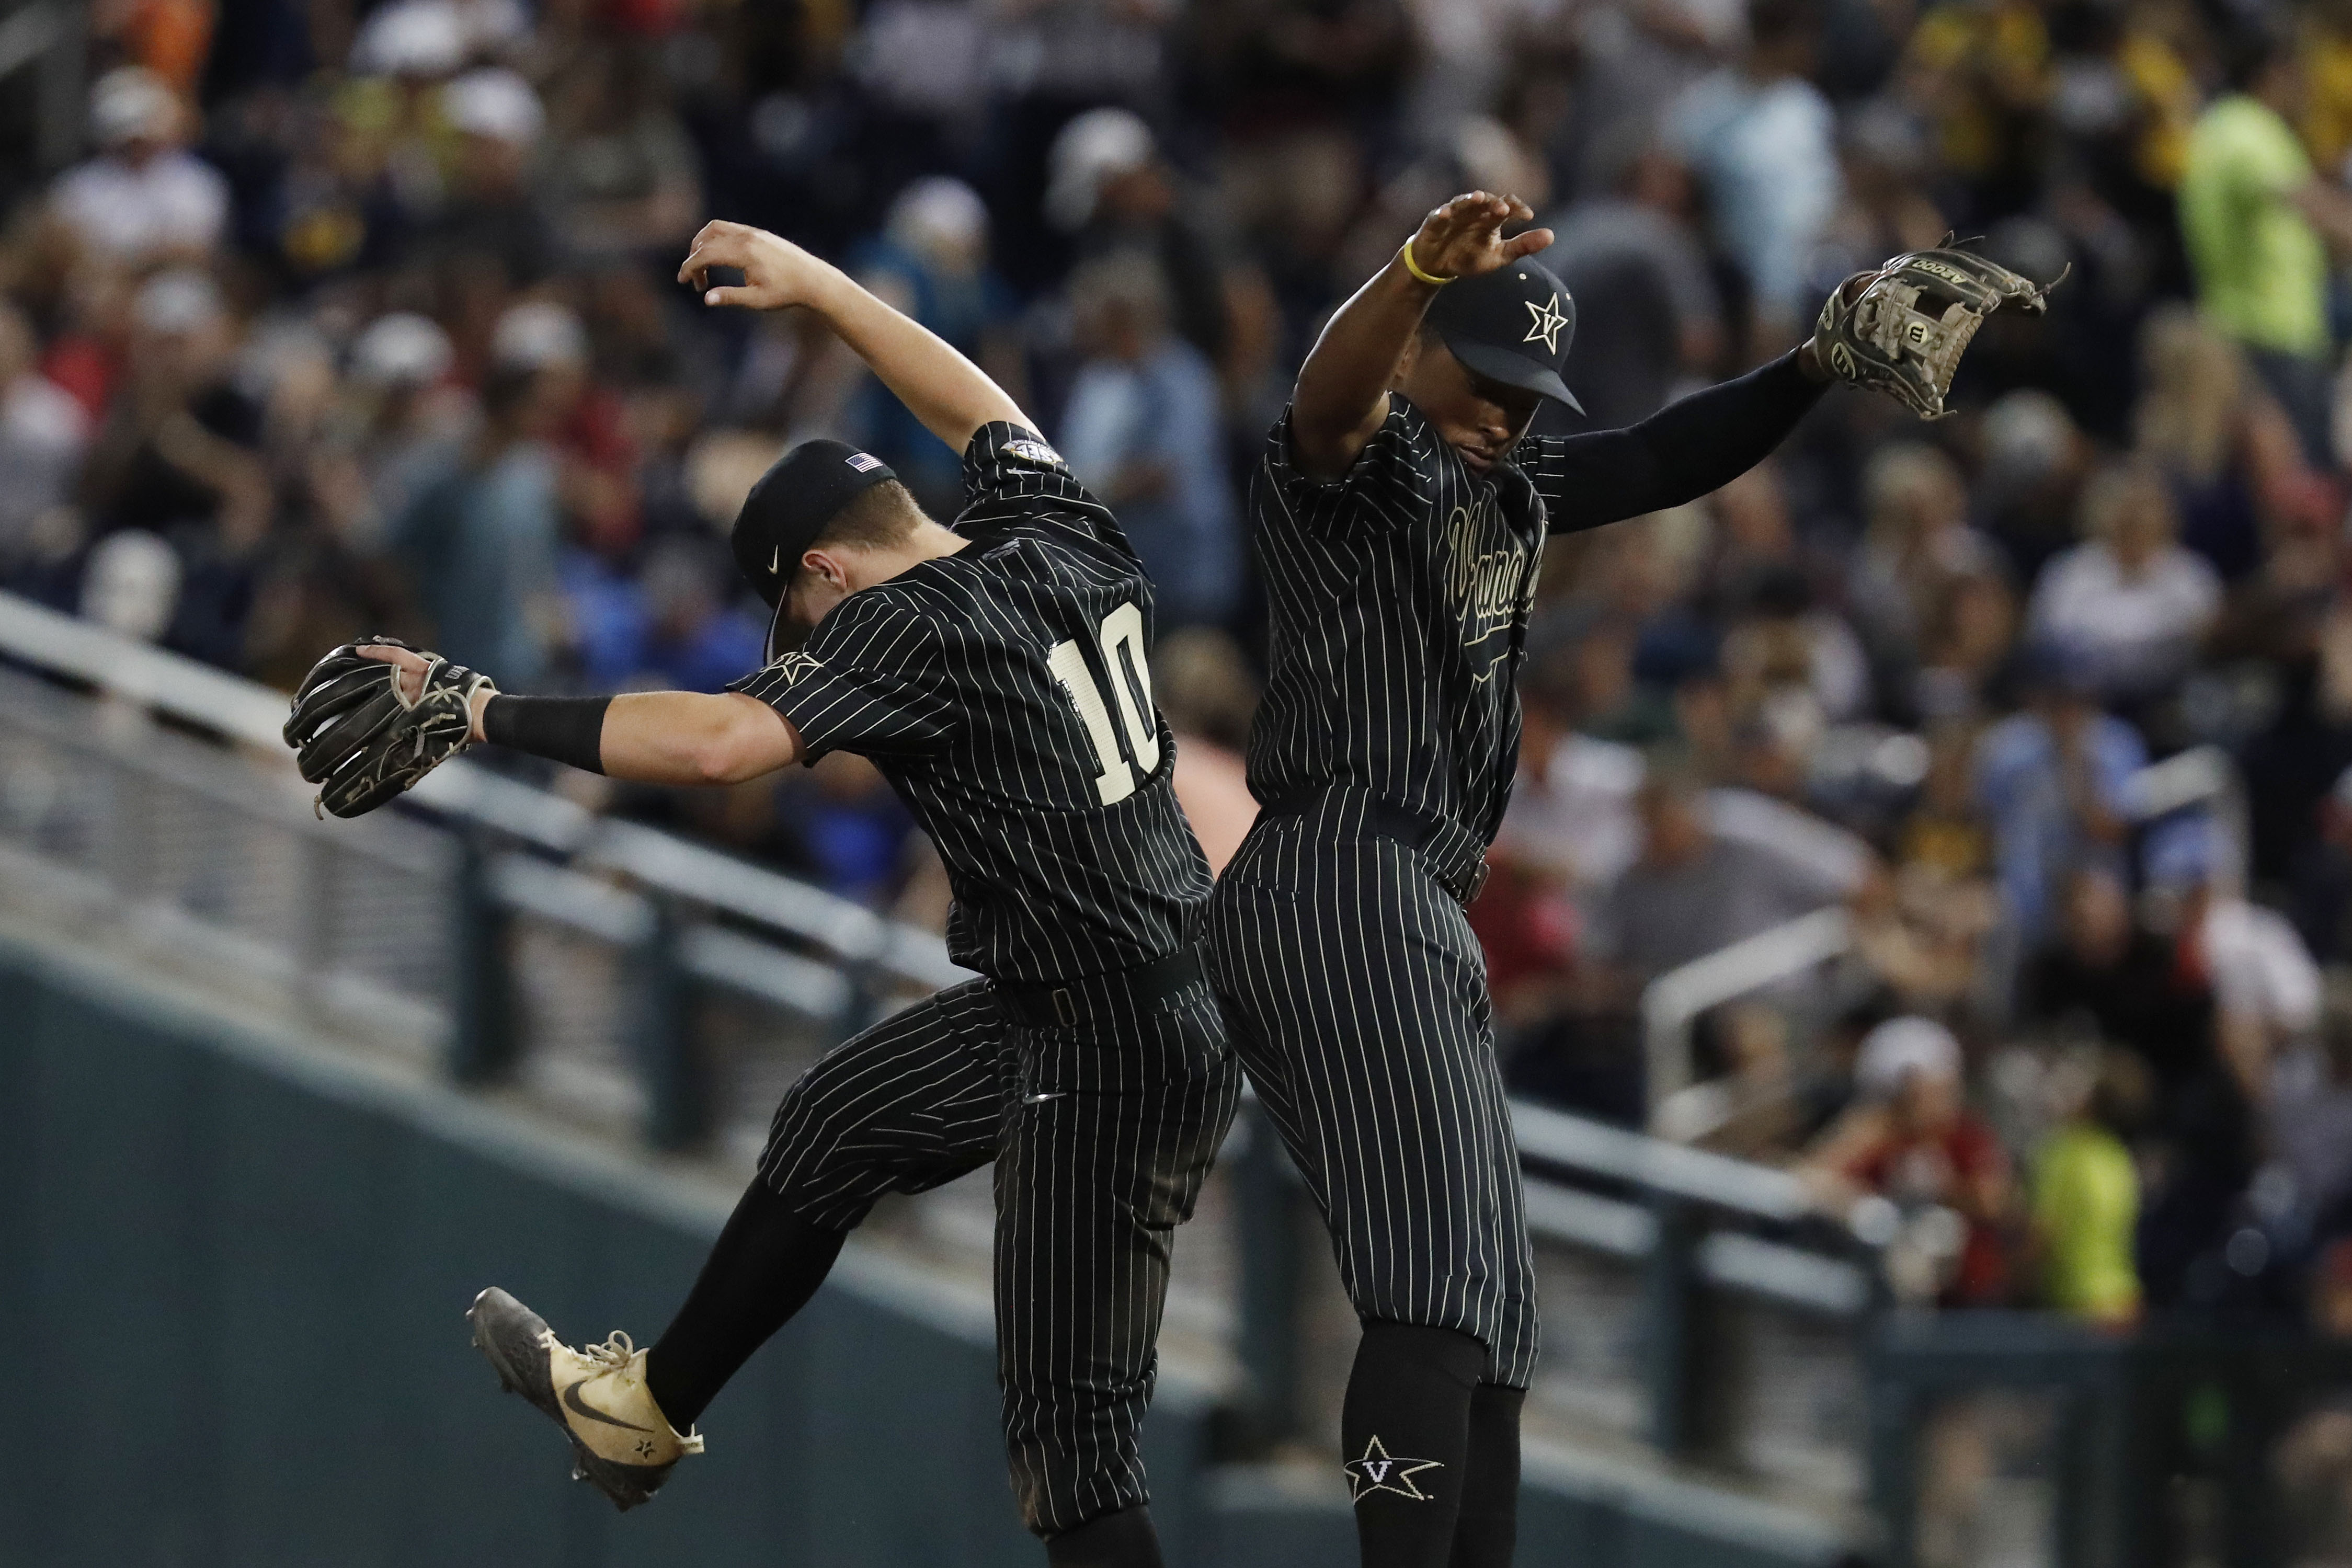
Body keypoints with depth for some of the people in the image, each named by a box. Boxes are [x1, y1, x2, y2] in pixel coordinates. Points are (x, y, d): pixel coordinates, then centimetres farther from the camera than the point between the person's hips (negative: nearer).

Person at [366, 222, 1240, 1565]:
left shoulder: (916, 630, -19)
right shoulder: (1056, 536, 4)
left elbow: (725, 741, -30)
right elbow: (980, 410, 25)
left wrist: (491, 714, -23)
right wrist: (815, 287, 32)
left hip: (1111, 1064, -10)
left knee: (1071, 1431, -10)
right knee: (833, 1131, 27)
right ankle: (646, 1413, 45)